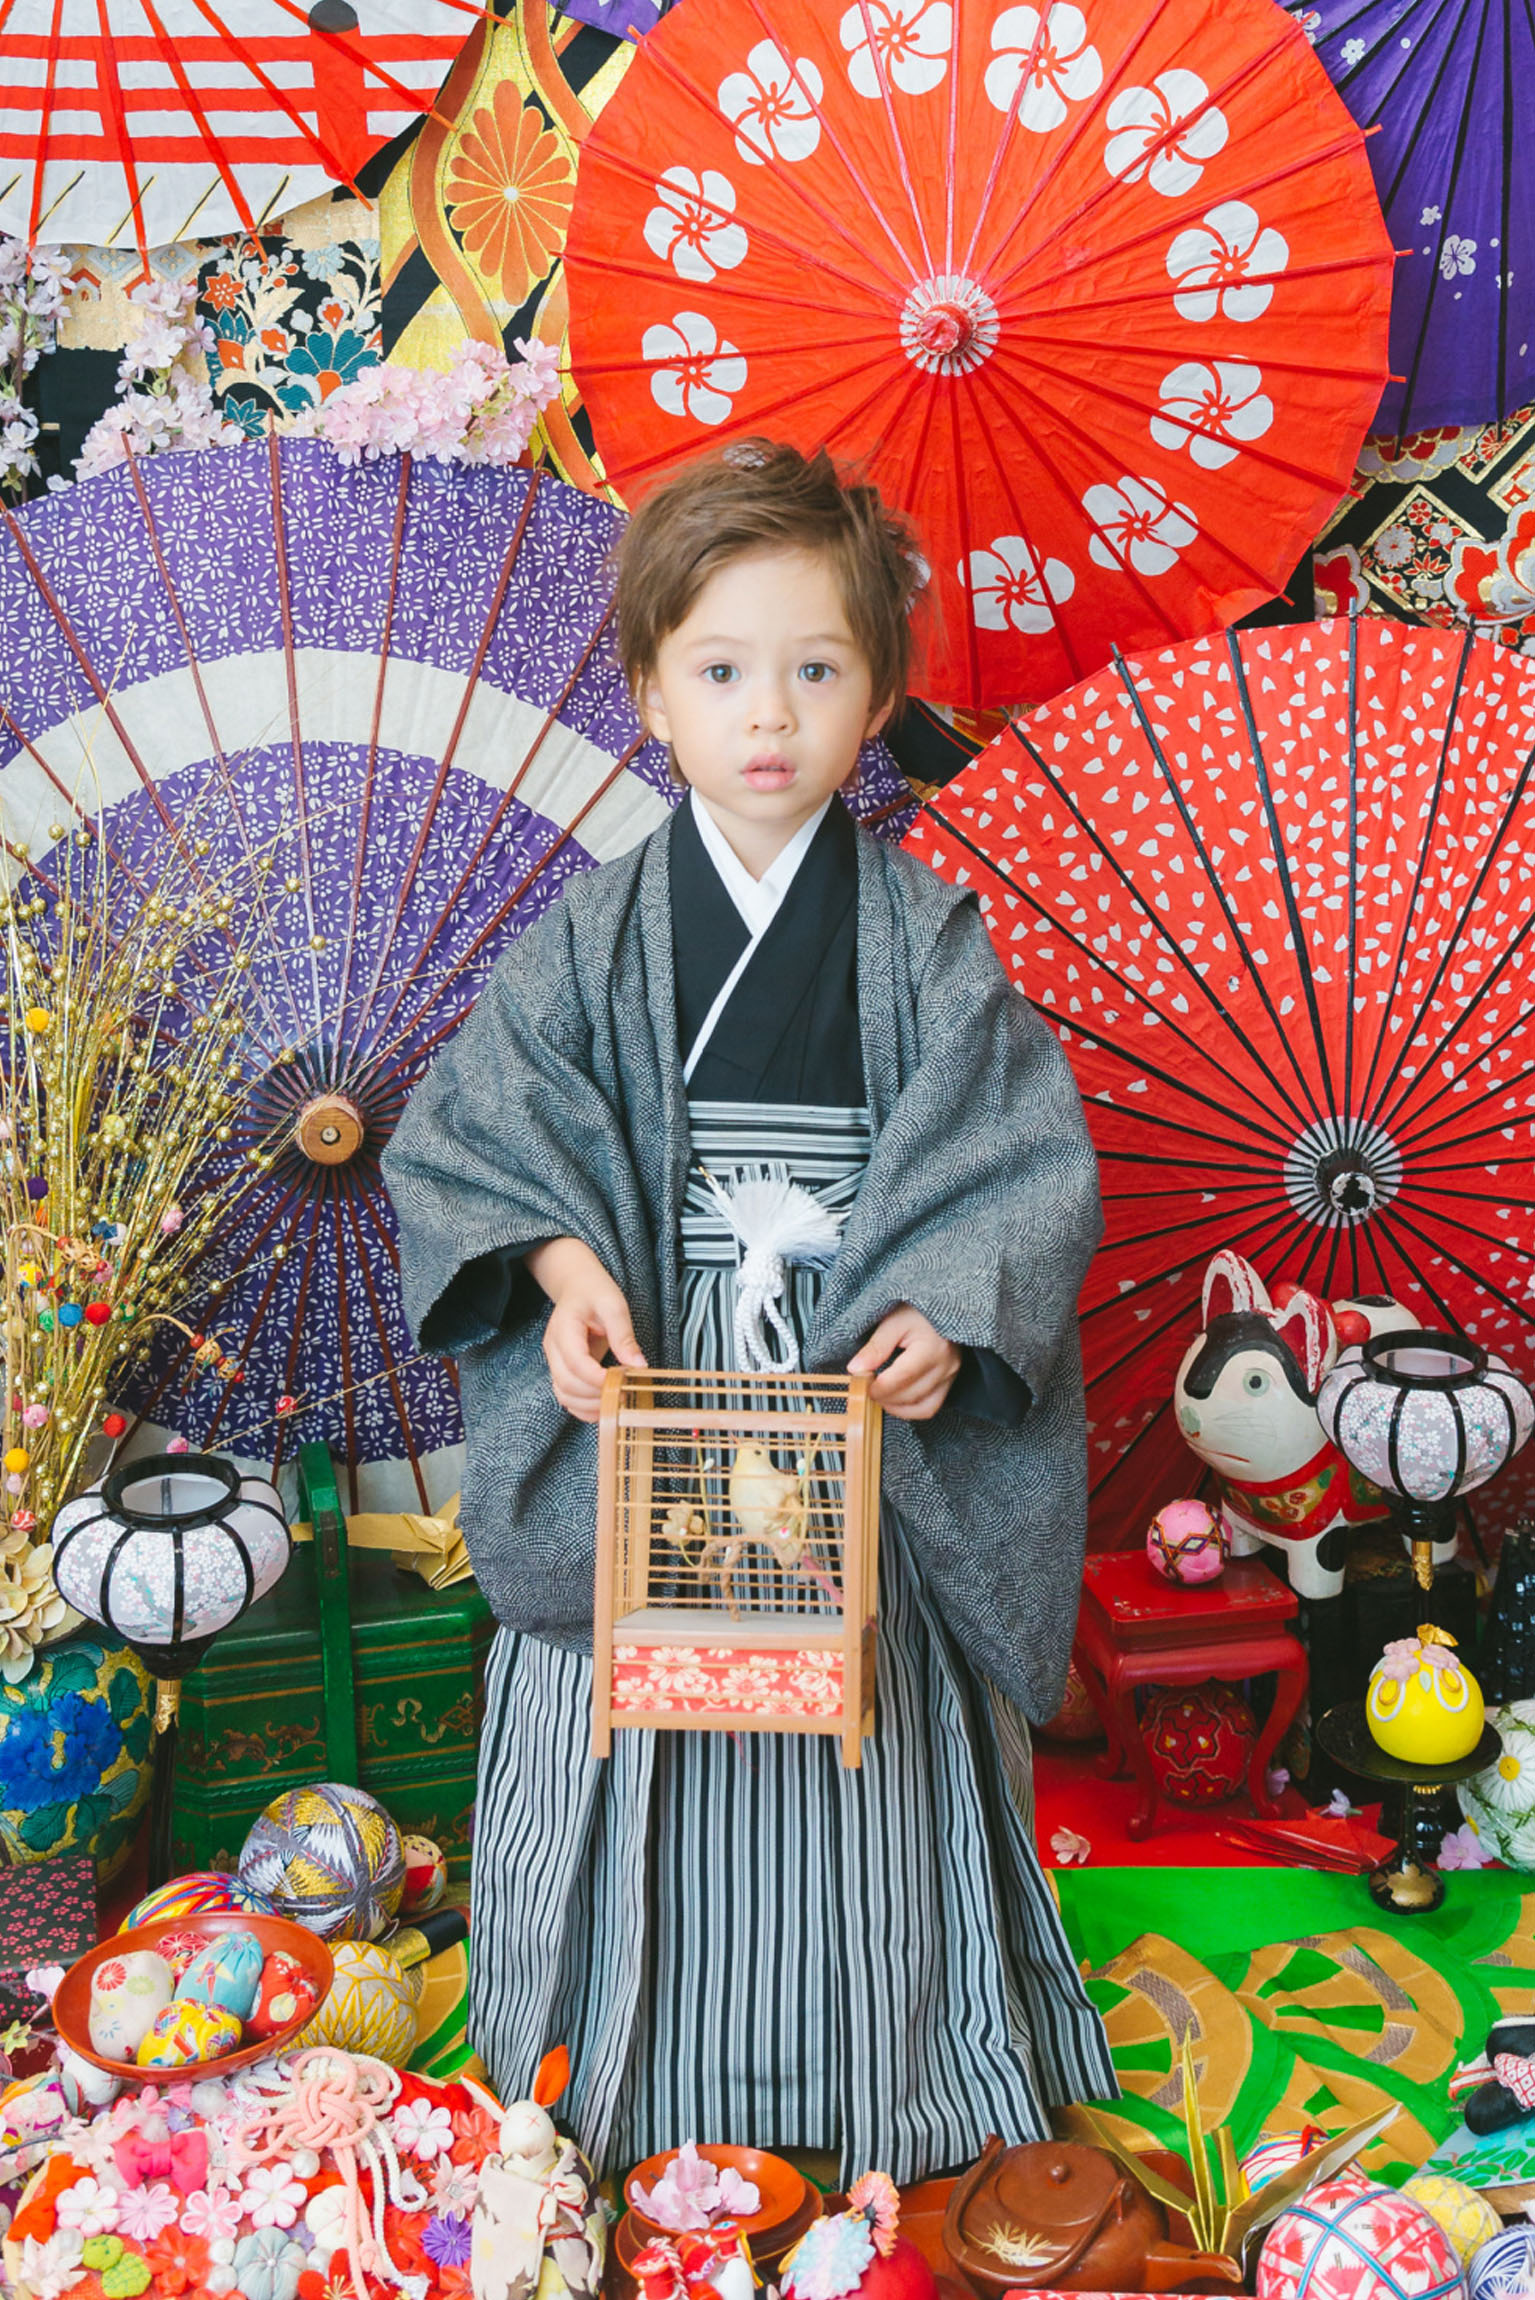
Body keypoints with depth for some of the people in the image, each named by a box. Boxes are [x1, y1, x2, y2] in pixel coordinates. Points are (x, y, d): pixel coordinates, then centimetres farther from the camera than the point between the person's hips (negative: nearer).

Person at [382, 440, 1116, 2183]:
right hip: (647, 1395, 1)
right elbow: (470, 1126, -1)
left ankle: (878, 2090, 30)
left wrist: (949, 1311, -20)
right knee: (644, 1731, 7)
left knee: (860, 1750, 9)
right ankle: (638, 2093, 29)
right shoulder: (596, 935, 0)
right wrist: (559, 1262, -18)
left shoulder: (927, 935, 0)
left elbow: (1023, 1156, -4)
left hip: (865, 1398, 0)